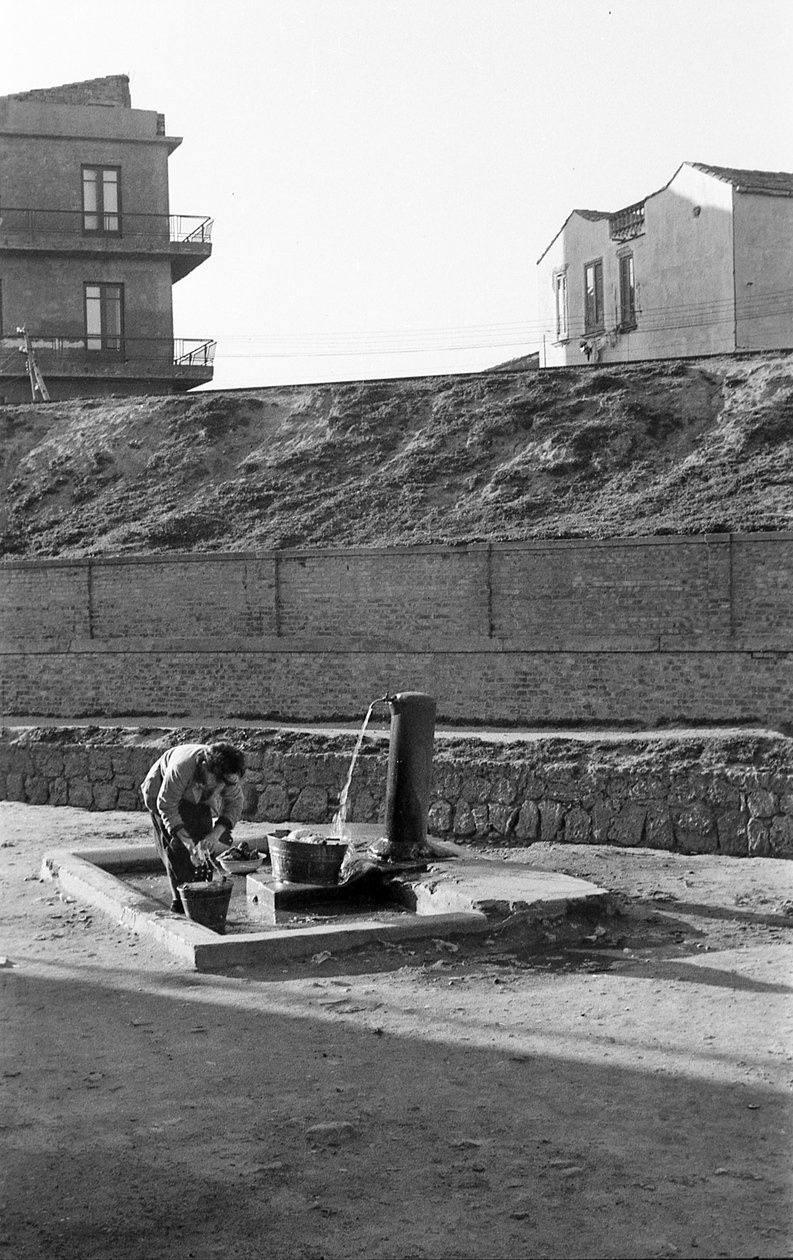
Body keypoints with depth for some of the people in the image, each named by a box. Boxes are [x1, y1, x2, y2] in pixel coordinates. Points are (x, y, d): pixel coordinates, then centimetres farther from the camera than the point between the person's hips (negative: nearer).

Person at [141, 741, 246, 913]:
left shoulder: (226, 773, -29)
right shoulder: (181, 768, -43)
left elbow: (234, 804, -17)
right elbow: (167, 807, -34)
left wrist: (216, 833, -33)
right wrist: (188, 842, -39)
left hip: (197, 797, 5)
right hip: (161, 792, -4)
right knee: (177, 848, -14)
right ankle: (180, 904, -9)